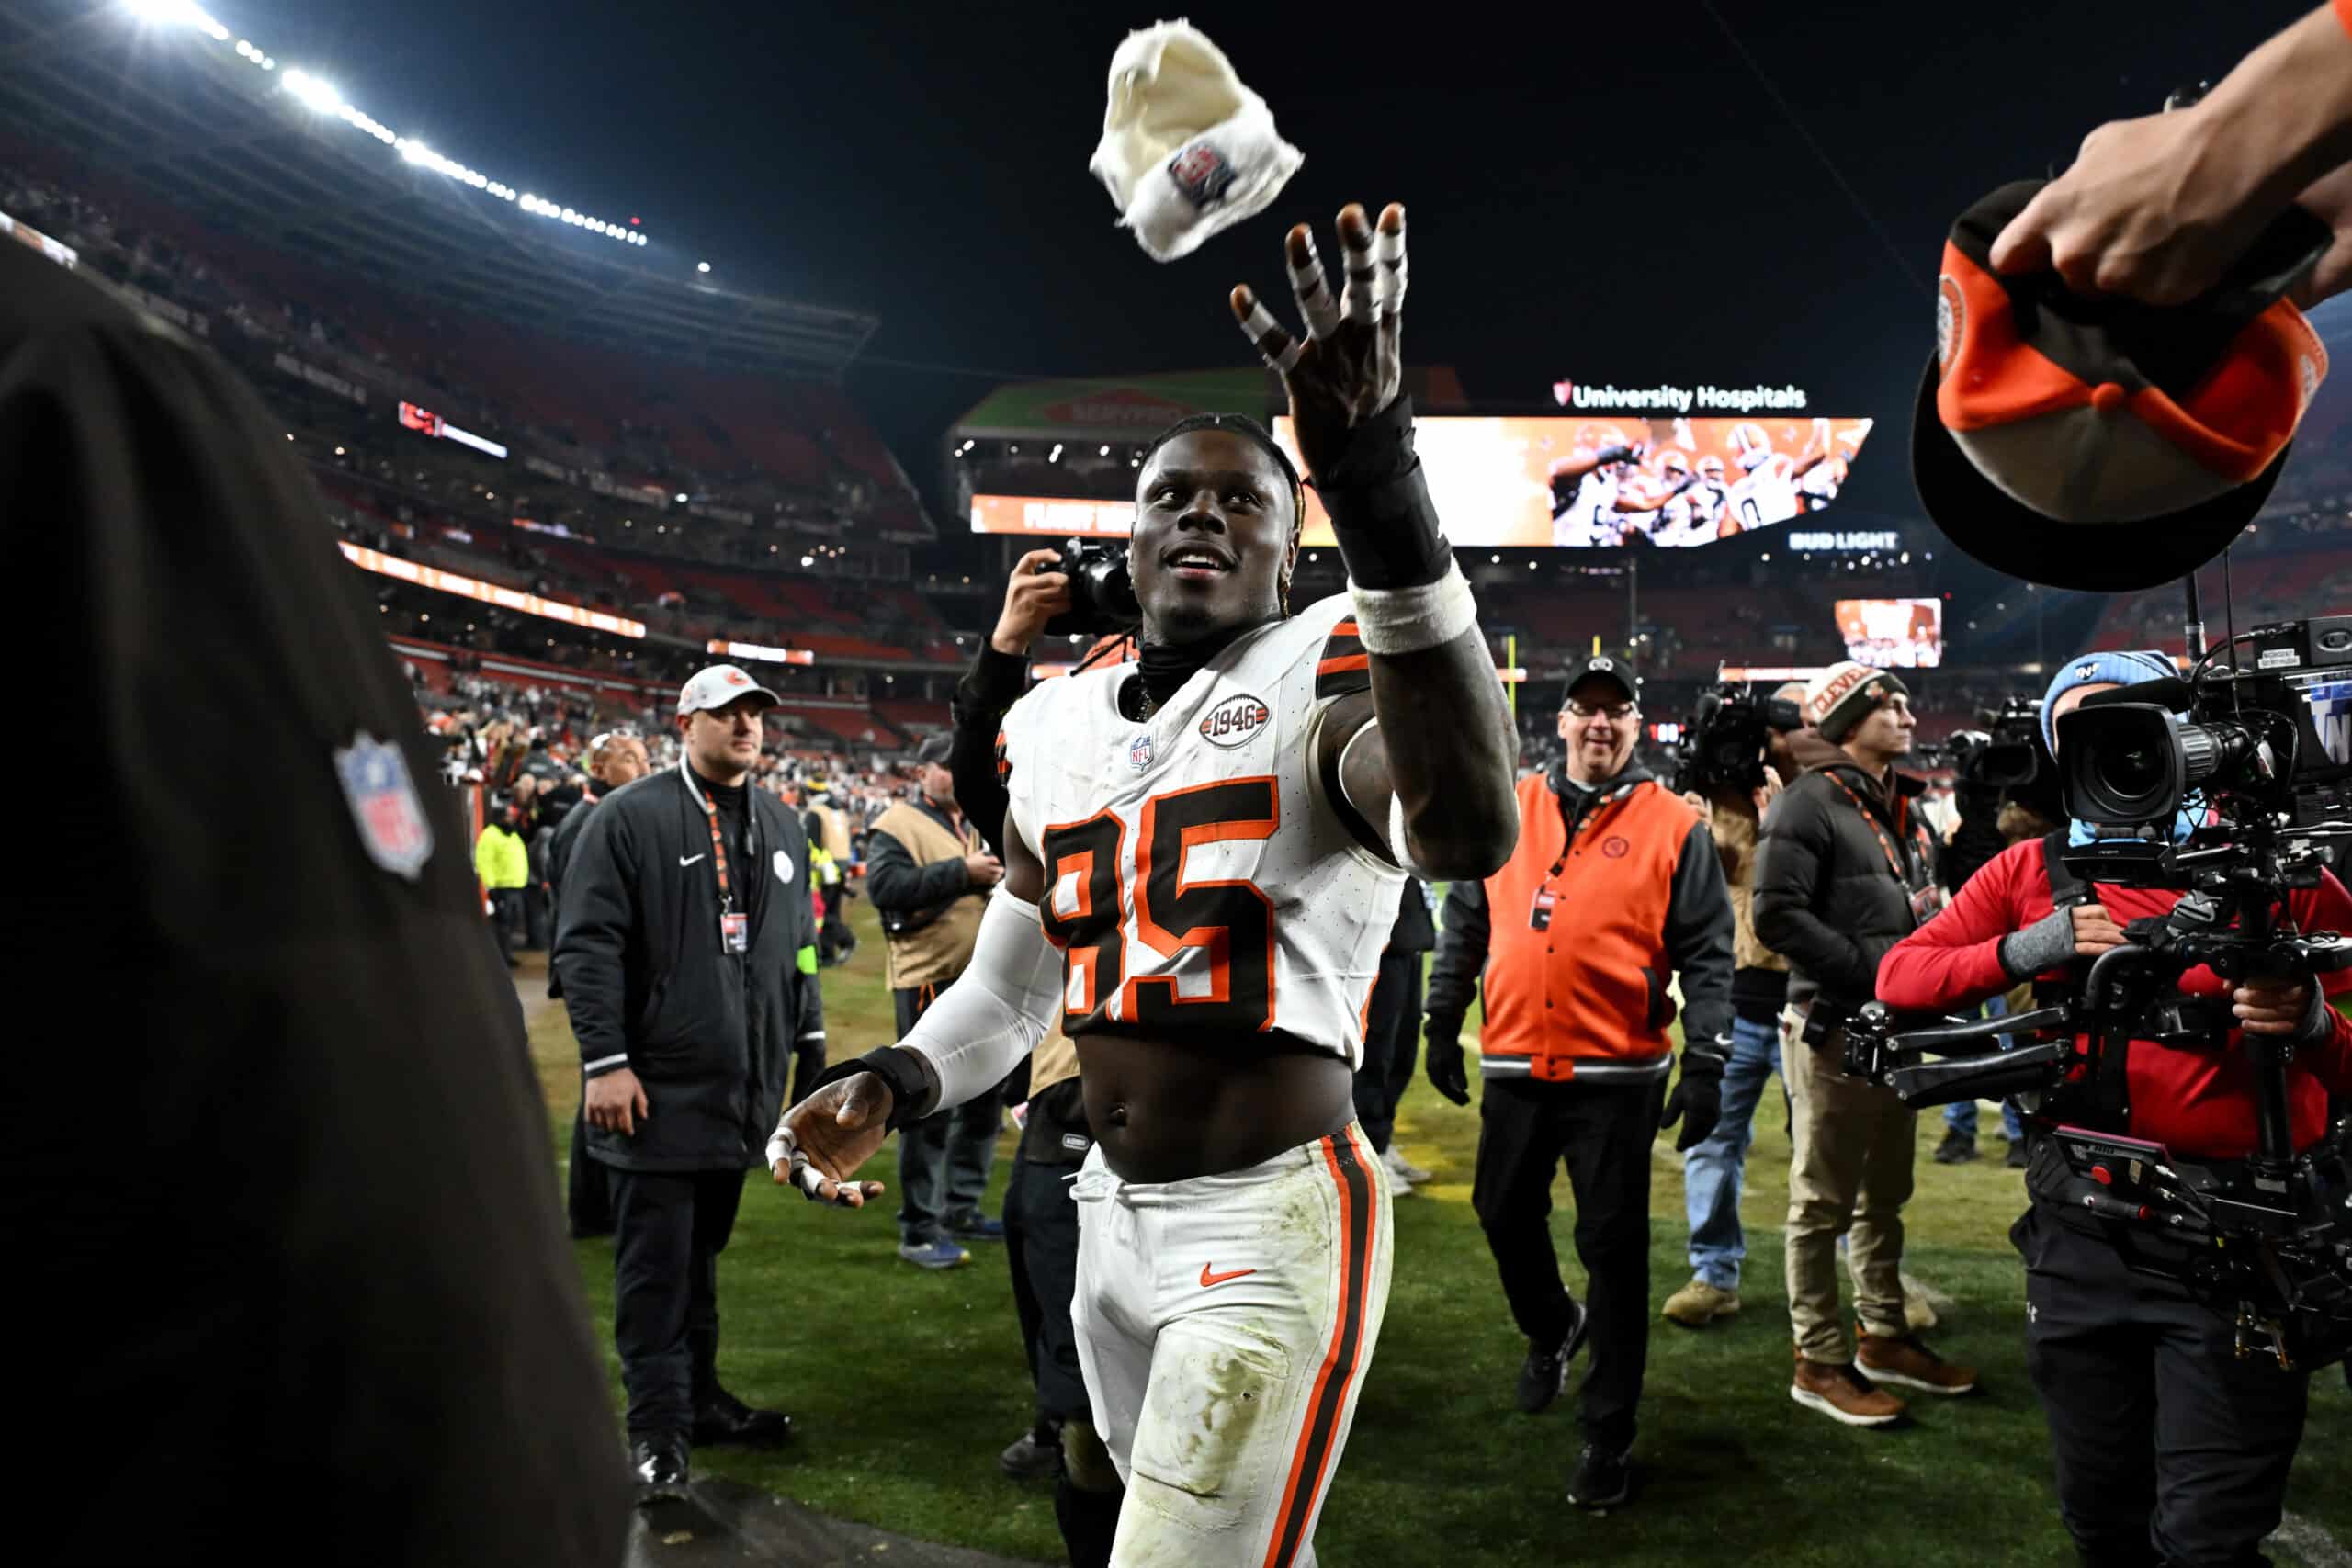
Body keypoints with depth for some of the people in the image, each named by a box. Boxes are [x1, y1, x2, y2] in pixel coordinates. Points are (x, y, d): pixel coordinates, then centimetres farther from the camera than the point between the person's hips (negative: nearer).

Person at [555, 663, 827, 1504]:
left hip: (741, 1088, 6)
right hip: (658, 1089, -6)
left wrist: (811, 1040, 15)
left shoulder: (782, 827, 13)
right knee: (655, 1265, 1)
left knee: (702, 1253, 17)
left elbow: (798, 945, 20)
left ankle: (698, 1397, 28)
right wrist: (605, 1062, -16)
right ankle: (657, 1429, 10)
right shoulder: (631, 818, -7)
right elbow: (586, 944, -11)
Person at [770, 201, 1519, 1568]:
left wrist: (1383, 496, -44)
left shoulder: (1321, 678, -10)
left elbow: (1469, 833, -36)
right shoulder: (1059, 724, 9)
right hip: (1113, 1215, 7)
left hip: (1268, 1226, -7)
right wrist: (887, 1087, 2)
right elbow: (1018, 982, 21)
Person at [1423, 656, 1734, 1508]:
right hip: (1514, 1066, 4)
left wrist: (1705, 1064, -10)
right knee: (1505, 1216, 16)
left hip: (1618, 1075, -3)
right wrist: (1443, 1022, 9)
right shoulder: (1507, 812, 6)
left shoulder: (1673, 826, -3)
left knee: (1613, 1248, 3)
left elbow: (1706, 957, -4)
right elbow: (1465, 926, 12)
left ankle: (1608, 1430, 16)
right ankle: (1551, 1328, 47)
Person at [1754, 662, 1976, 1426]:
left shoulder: (1904, 806, 16)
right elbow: (1777, 914, -21)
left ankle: (1885, 1337, 32)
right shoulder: (1809, 803, -13)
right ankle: (1820, 1361, 9)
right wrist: (1871, 969, -21)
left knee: (1885, 1193, 19)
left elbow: (1927, 905, 23)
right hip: (1834, 1025, -9)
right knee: (1824, 1202, 0)